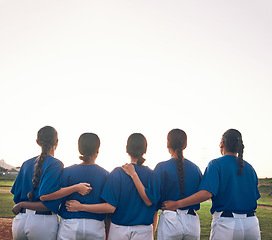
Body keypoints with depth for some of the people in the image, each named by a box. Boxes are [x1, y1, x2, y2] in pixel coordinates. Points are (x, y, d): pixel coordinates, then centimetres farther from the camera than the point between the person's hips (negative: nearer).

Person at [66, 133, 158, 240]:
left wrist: (80, 207, -9)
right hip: (144, 231, 1)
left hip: (119, 230, -1)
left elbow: (110, 207, -15)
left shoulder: (117, 173, -10)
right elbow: (155, 210, 0)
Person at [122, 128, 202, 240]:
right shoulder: (195, 168, 1)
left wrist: (133, 175, -12)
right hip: (192, 221, 3)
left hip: (170, 221, -3)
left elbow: (149, 201, -15)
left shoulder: (162, 167, -10)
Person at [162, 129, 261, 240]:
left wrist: (177, 204, -16)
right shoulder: (249, 167, 11)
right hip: (252, 222, 5)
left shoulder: (216, 164, -6)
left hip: (226, 223, -4)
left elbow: (207, 193, -19)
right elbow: (255, 197, 13)